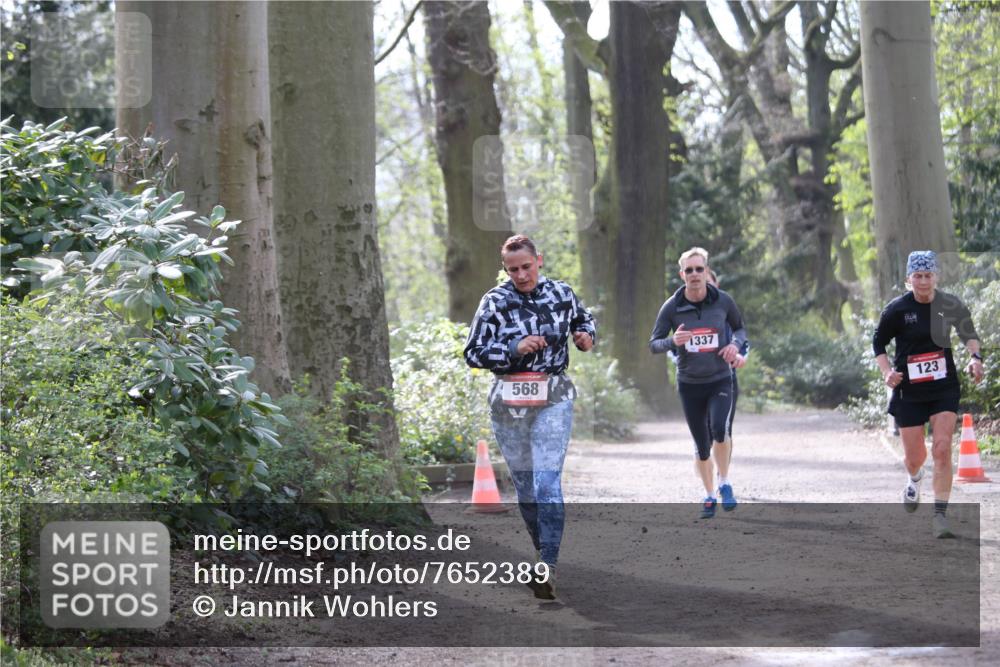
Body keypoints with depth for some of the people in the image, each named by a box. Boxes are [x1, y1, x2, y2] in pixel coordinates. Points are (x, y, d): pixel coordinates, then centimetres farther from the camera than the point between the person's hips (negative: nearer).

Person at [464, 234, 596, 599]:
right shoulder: (495, 302, -2)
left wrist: (586, 335, 2)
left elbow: (583, 318, 25)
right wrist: (515, 349, -19)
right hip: (509, 401, 1)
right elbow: (473, 354, -5)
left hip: (553, 398, -1)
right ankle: (543, 552, 27)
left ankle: (548, 566, -21)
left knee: (547, 481, -15)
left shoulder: (561, 293, 3)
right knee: (524, 484, 10)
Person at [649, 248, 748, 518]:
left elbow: (740, 327, 12)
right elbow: (653, 344, -2)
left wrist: (735, 344, -10)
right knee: (702, 445, 6)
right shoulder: (672, 307, -7)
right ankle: (709, 495, 26)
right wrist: (673, 341, -24)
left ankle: (725, 483, -4)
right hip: (689, 384, 1)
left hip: (720, 381, -1)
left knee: (719, 428, -25)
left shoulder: (723, 301, -6)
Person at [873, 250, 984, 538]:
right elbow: (878, 342, 4)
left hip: (945, 389, 0)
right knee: (914, 457, 7)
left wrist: (975, 357, -8)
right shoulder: (897, 309, -9)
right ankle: (914, 479, 47)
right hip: (909, 392, 0)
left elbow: (969, 334, 11)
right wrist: (887, 372, -11)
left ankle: (940, 517, -12)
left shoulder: (951, 305, -4)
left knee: (942, 450, -15)